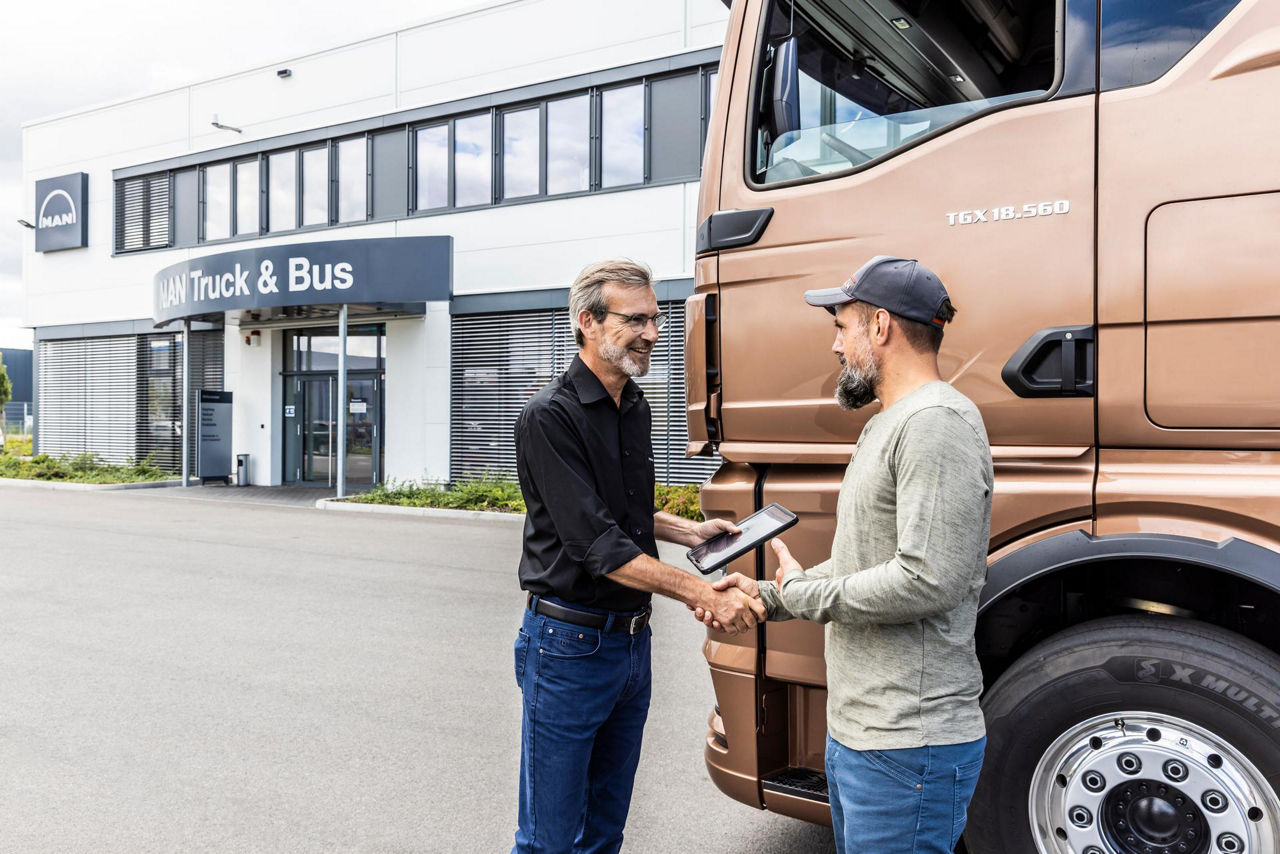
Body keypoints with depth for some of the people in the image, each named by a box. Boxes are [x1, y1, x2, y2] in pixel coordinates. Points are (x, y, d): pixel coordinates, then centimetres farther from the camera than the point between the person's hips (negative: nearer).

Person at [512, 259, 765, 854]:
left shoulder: (635, 408, 9)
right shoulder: (549, 417, -18)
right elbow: (598, 546, -24)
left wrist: (686, 531, 9)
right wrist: (705, 596, -26)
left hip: (633, 639, 8)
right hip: (570, 643, -8)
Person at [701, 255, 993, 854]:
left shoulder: (937, 422, -18)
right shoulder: (888, 423, 16)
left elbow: (927, 580, -26)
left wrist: (804, 593, -13)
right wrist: (768, 597, 14)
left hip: (906, 746, -10)